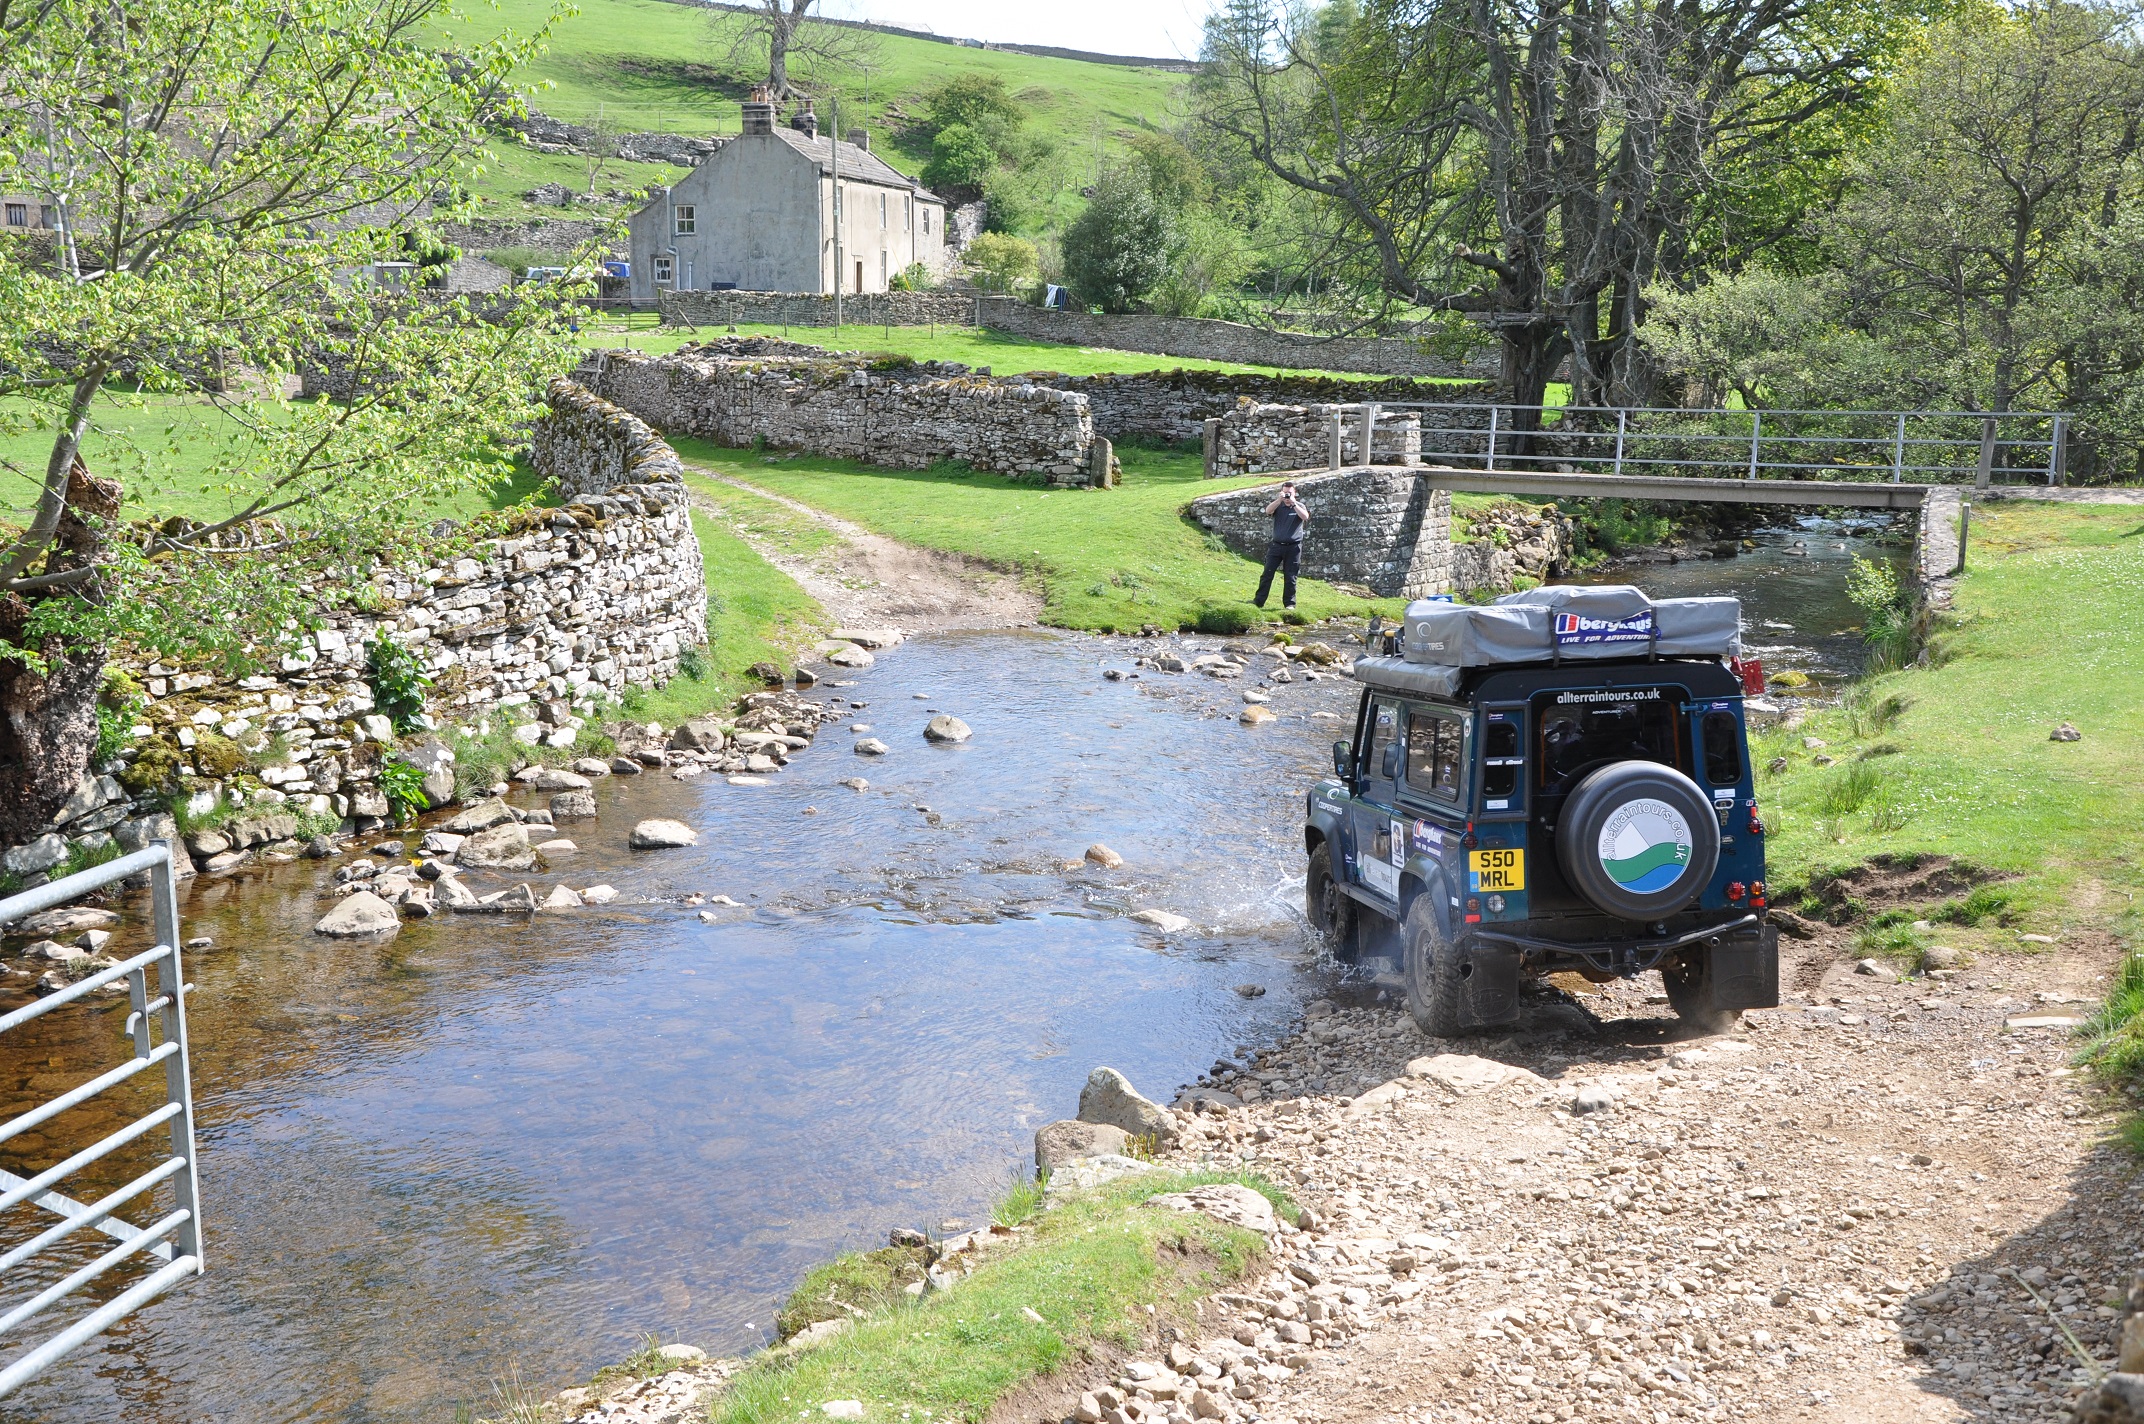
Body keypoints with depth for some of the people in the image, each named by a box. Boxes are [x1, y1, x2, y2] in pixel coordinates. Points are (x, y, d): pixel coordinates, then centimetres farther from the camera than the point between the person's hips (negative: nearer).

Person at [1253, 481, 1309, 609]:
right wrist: (1280, 500, -23)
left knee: (1290, 577, 2)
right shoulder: (1278, 506, 8)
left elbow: (1305, 517, -14)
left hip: (1293, 547, -1)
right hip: (1277, 545, 2)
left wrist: (1293, 503, -17)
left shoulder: (1299, 506, 6)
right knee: (1267, 574, -1)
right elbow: (1268, 511, -12)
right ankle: (1259, 600, 2)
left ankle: (1289, 603, 9)